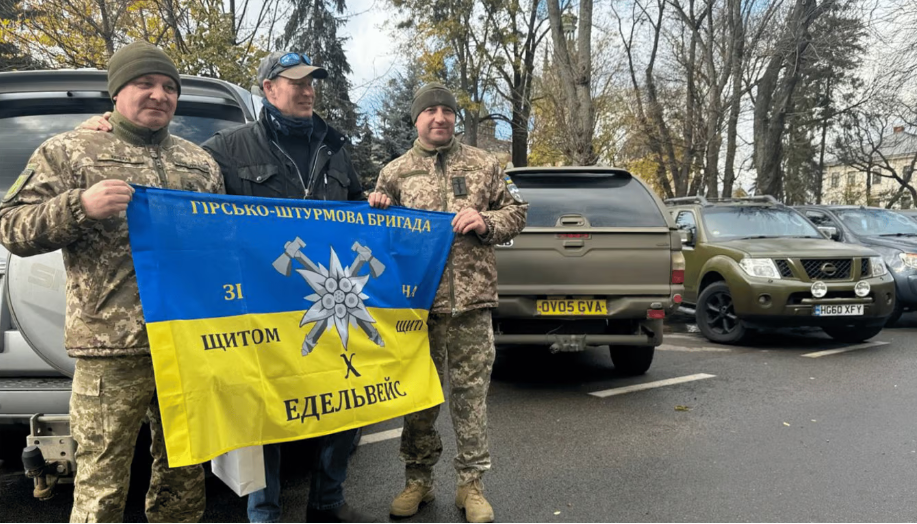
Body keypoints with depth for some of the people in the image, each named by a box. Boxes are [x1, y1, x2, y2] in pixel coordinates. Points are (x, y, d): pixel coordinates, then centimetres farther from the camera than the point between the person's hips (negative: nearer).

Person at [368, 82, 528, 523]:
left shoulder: (483, 165, 10)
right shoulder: (395, 172, 10)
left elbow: (516, 212, 12)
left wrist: (486, 222, -7)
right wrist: (376, 210, -6)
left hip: (471, 300, 0)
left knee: (470, 392, 3)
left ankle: (471, 484, 17)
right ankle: (418, 480, 24)